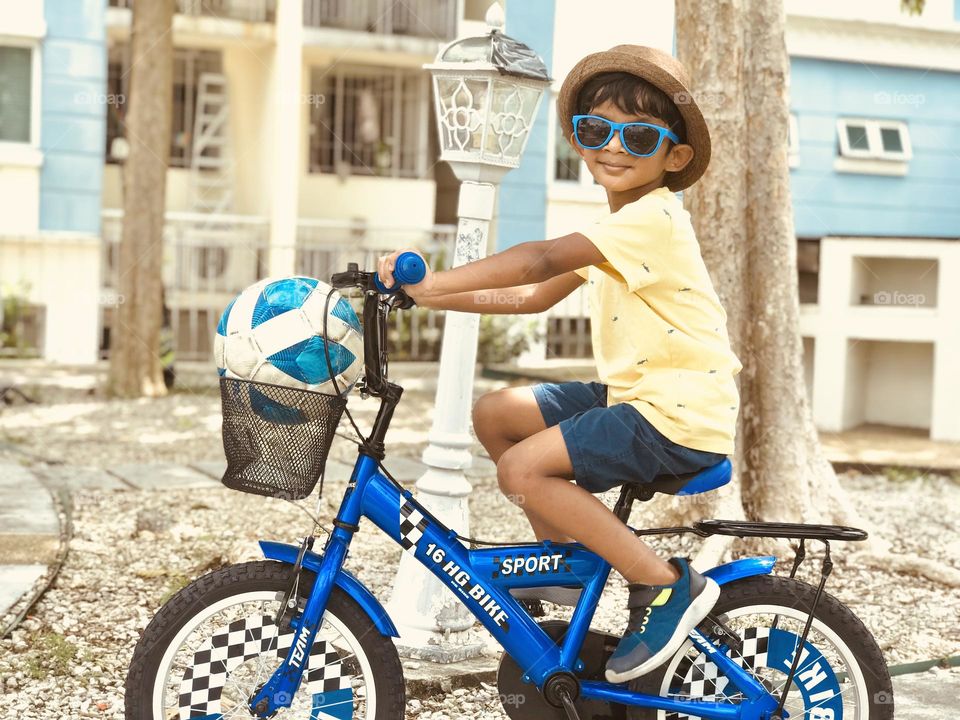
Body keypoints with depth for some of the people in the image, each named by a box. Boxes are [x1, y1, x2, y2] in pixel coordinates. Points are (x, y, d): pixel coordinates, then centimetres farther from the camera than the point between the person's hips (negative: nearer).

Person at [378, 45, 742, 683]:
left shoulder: (652, 220, -18)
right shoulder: (616, 231, 14)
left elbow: (542, 259, -30)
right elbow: (537, 296, 13)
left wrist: (431, 284, -32)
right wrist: (442, 297, 3)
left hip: (681, 415, -10)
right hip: (633, 395, 10)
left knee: (522, 469, -21)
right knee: (496, 413, 7)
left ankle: (666, 584, -13)